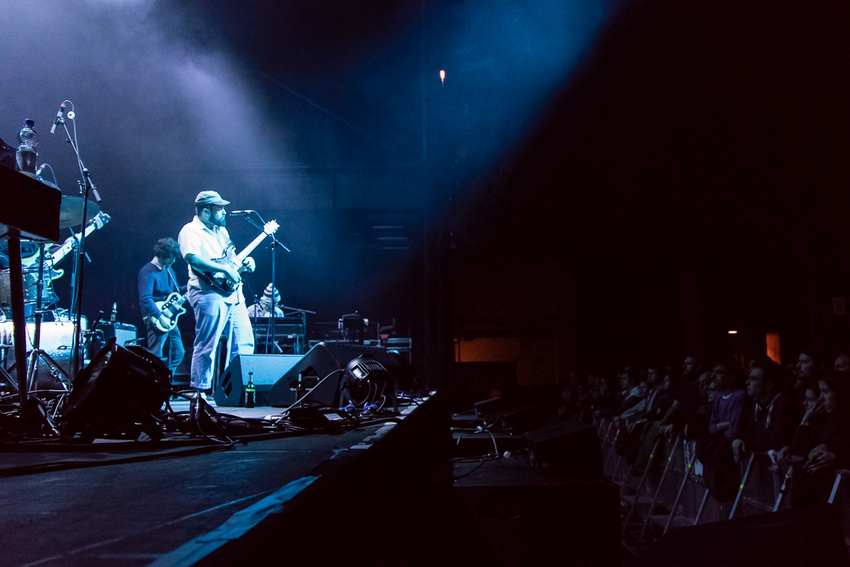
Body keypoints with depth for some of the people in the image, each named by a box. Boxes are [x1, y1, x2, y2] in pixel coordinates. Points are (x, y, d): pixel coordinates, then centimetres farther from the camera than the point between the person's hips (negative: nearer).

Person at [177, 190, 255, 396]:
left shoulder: (221, 231, 22)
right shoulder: (190, 231, -5)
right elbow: (193, 259, -22)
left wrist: (244, 264, 11)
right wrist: (225, 269, -22)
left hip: (233, 293, 9)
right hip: (210, 294, -8)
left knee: (244, 342, 8)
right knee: (206, 346, -6)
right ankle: (201, 391, 2)